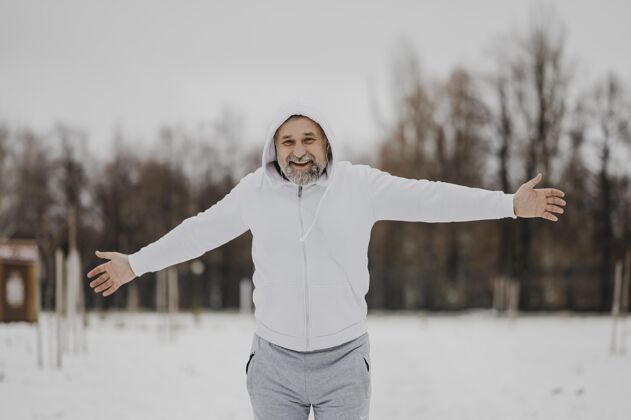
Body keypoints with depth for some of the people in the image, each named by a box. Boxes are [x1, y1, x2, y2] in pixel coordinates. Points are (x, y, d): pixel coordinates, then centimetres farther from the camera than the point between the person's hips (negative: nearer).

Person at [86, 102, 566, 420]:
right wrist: (136, 264, 17)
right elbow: (200, 230, 11)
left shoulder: (360, 185, -6)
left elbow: (430, 198, -8)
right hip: (274, 361, 1)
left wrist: (511, 204, -13)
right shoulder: (254, 190, 0)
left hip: (343, 360, -1)